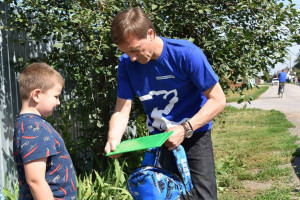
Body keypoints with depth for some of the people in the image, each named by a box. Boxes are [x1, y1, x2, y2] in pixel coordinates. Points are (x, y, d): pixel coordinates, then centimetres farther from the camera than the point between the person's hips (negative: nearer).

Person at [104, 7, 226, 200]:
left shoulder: (187, 54, -24)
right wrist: (113, 139, -28)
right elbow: (122, 110, -8)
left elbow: (218, 100, -19)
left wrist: (185, 129, -29)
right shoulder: (127, 63, -10)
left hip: (194, 135, -4)